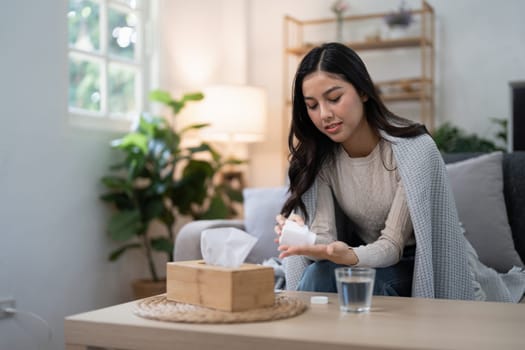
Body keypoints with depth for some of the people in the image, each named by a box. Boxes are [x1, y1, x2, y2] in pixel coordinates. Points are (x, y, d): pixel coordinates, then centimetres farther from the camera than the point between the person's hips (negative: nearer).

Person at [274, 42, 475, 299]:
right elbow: (324, 233, -17)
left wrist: (350, 257, -43)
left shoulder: (414, 148, -22)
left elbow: (392, 244, -21)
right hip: (360, 255, 3)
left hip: (420, 273, -3)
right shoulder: (317, 155, -7)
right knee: (317, 275, -28)